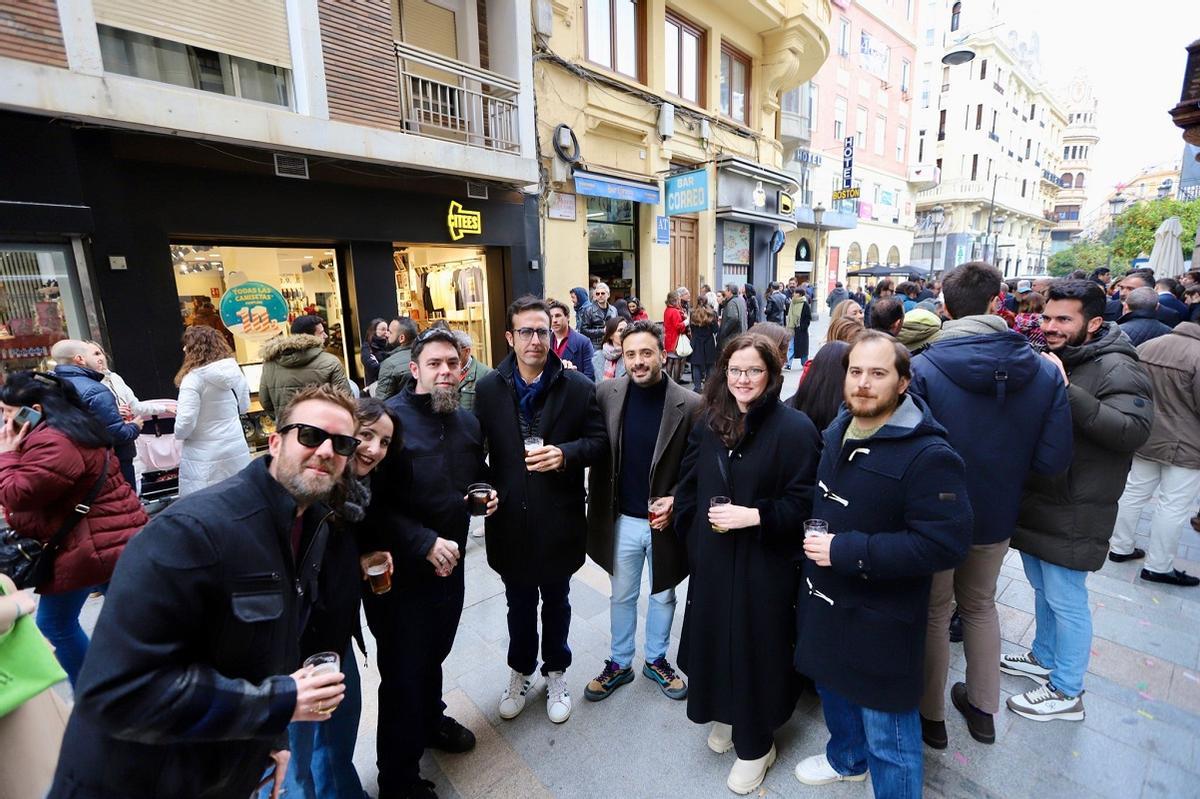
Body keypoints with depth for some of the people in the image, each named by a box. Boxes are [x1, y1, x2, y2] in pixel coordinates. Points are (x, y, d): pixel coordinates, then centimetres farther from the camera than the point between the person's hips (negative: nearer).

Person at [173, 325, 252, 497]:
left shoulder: (193, 378, -14)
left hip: (205, 458, -5)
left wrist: (178, 433, 3)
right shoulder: (234, 370, 2)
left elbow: (185, 423, -16)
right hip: (237, 450, 5)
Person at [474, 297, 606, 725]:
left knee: (556, 601, 21)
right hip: (510, 518, 1)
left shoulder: (578, 386, -9)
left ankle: (556, 674, 46)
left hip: (558, 517, -1)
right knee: (519, 604, 22)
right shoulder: (488, 388, -5)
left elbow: (598, 440, -4)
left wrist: (566, 454, -22)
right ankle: (520, 671, 48)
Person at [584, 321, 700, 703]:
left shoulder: (689, 404, -14)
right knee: (621, 596, 20)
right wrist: (598, 505, -6)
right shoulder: (607, 393, -9)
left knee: (663, 595, 21)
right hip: (622, 519, 1)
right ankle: (620, 663, 42)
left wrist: (675, 500, -17)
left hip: (666, 518, -1)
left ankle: (656, 659, 45)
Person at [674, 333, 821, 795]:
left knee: (754, 646, 10)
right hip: (711, 559, 5)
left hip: (764, 565, -4)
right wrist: (691, 539, 6)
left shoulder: (795, 428, -13)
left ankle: (755, 744, 36)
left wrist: (755, 517, -24)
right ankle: (726, 716, 46)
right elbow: (689, 487, 9)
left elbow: (803, 503, -13)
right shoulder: (708, 423, 3)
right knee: (714, 636, 18)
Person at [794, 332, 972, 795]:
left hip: (880, 620, -8)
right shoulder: (838, 431, 3)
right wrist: (815, 544, 6)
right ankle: (846, 758, 58)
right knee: (833, 688, 30)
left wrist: (846, 551, -29)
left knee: (887, 735, 11)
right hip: (824, 602, 8)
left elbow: (946, 544, -28)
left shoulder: (927, 455, -23)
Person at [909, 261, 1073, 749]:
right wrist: (1006, 459, 11)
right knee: (980, 606, 27)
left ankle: (930, 716, 34)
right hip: (996, 516, 4)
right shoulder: (1045, 373, -10)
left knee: (933, 612, 17)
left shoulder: (922, 369, -23)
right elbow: (1052, 461, -9)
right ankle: (983, 708, 44)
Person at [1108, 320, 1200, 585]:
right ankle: (1158, 567, 12)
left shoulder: (1147, 346, 3)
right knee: (1174, 506, 3)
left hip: (1144, 439, 7)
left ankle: (1120, 548, 27)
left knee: (1133, 493, 16)